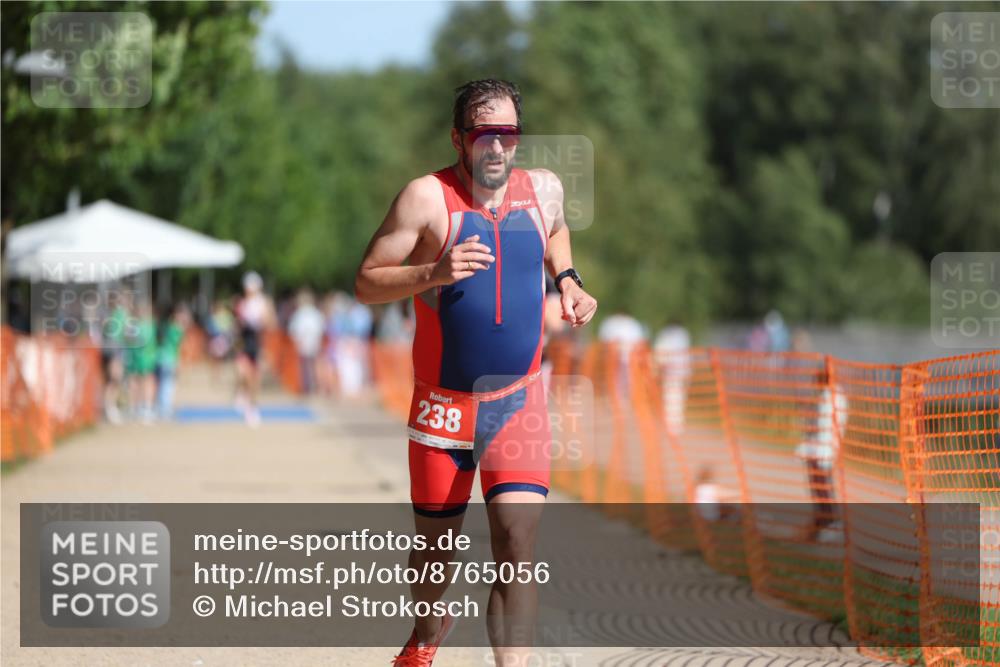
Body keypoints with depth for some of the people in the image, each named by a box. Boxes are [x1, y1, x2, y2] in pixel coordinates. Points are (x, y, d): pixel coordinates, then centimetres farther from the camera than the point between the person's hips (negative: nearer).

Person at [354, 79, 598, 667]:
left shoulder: (544, 188, 1)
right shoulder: (428, 198, -13)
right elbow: (366, 284, -11)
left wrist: (568, 280, 8)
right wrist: (432, 273, -27)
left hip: (519, 400, 2)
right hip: (444, 404, -2)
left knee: (518, 542, -16)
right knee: (436, 547, 12)